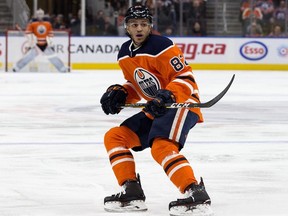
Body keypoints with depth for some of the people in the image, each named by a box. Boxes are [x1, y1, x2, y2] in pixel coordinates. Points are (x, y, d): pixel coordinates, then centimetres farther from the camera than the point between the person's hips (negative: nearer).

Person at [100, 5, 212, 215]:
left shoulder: (161, 46, -17)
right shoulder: (125, 54, 9)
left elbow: (185, 77, -20)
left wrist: (167, 96, -34)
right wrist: (119, 94, 2)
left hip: (181, 103, -9)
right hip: (154, 110, 9)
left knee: (161, 147, -32)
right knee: (114, 136, 4)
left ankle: (196, 194, -34)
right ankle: (132, 191, 2)